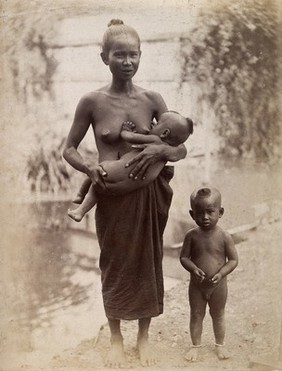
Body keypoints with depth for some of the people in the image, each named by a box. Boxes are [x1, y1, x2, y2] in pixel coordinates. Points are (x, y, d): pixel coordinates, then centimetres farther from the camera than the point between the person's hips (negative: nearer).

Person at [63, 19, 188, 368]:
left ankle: (144, 336, 32)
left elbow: (182, 149, 0)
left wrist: (160, 149, -22)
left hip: (148, 193, 2)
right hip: (111, 196, -1)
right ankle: (116, 338, 31)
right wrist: (88, 166, -20)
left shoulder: (152, 100, -4)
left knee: (147, 262, 12)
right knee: (114, 264, 11)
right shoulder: (92, 101, -8)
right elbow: (69, 149, 1)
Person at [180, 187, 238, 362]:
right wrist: (193, 269, -26)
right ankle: (196, 345, 31)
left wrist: (221, 273, -25)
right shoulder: (192, 235, -12)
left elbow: (233, 260, -10)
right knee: (196, 315, 14)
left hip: (218, 285, -1)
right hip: (197, 285, 1)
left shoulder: (225, 237, -15)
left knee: (218, 315, 17)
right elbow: (184, 257, -7)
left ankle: (220, 344, 36)